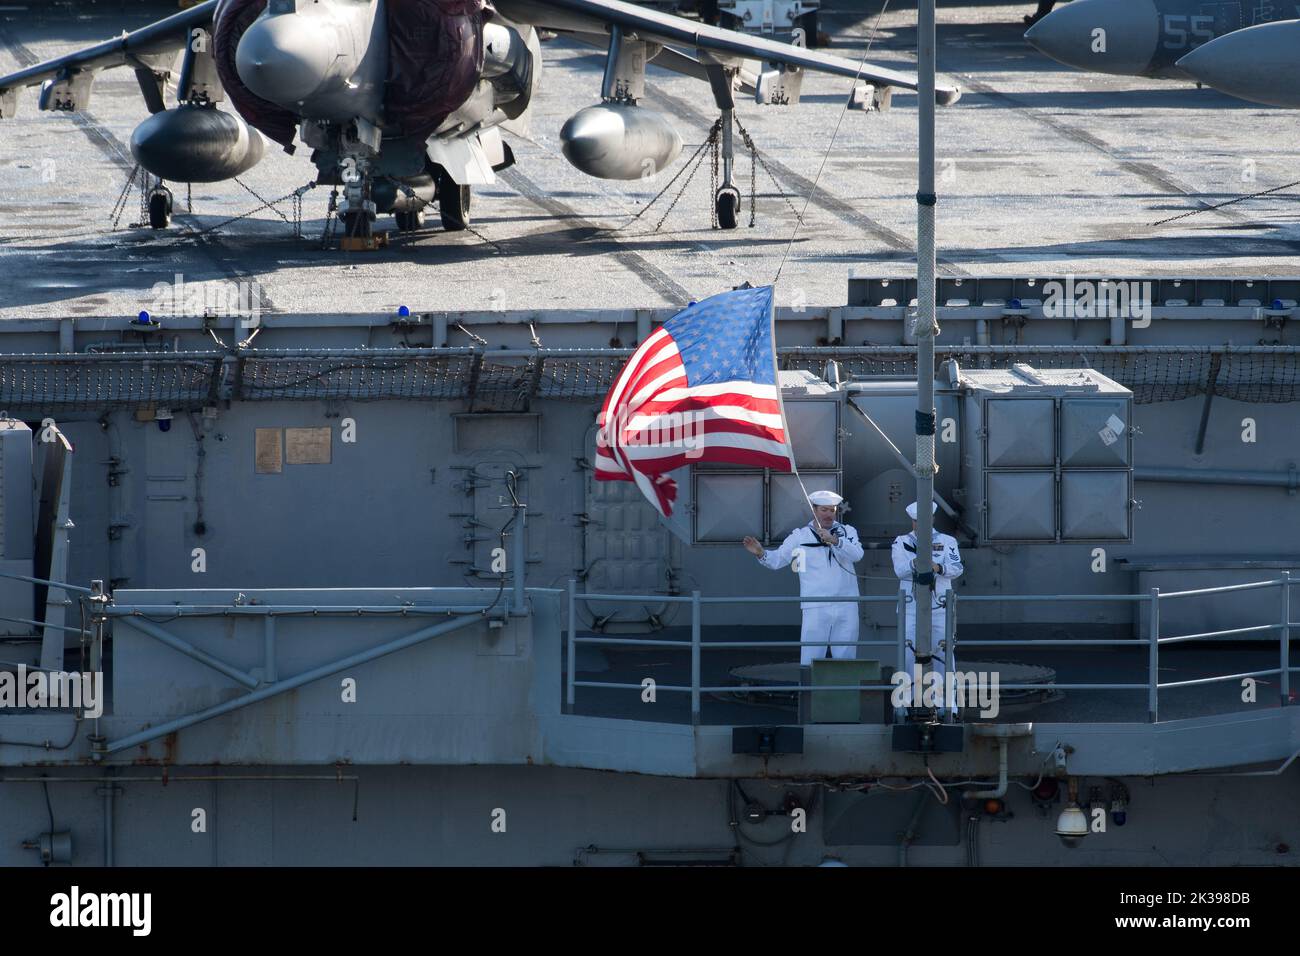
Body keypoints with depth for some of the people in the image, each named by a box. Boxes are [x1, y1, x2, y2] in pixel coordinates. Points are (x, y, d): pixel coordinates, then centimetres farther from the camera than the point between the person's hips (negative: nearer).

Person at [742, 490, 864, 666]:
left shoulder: (847, 532, 8)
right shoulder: (800, 536, 6)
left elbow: (857, 555, -10)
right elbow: (777, 560, 2)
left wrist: (835, 541, -24)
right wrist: (760, 554, -18)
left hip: (846, 608, 2)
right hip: (815, 609, -1)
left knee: (846, 659, 7)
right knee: (810, 661, -6)